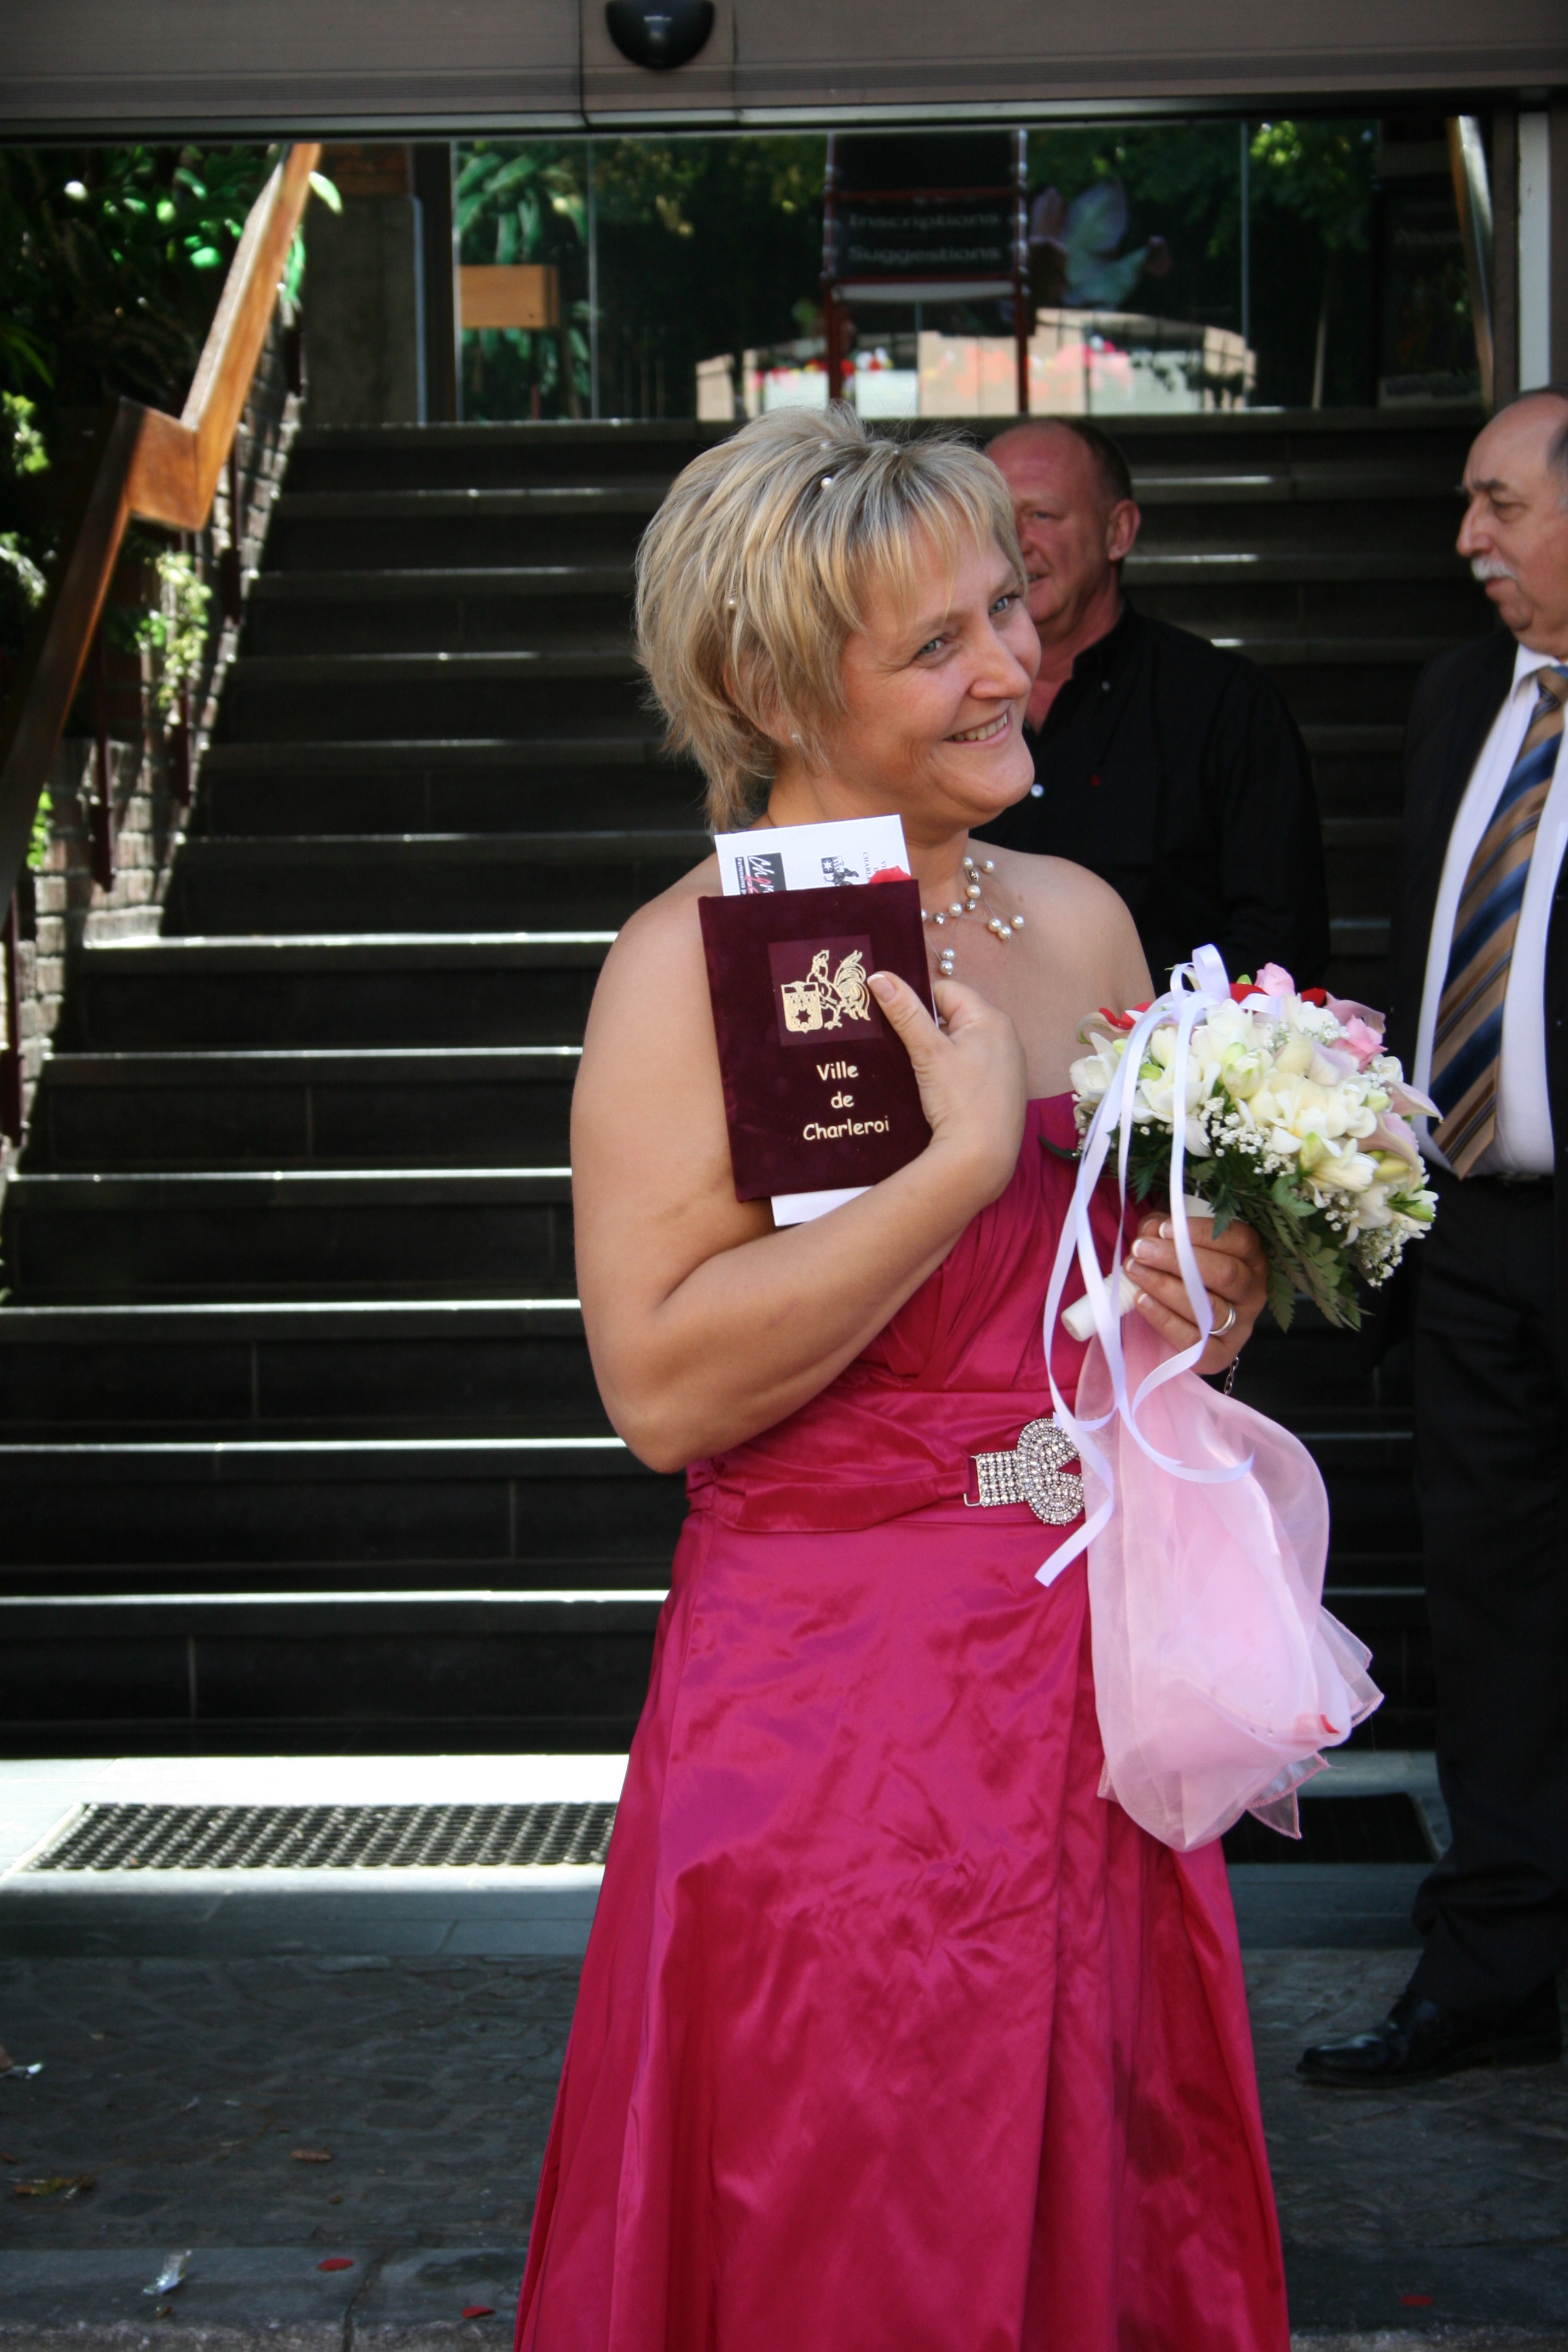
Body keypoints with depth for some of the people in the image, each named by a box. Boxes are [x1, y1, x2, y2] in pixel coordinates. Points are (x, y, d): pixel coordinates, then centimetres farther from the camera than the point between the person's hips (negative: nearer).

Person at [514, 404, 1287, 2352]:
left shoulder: (1081, 920, 8)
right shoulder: (693, 964, -11)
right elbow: (660, 1384, -20)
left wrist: (1203, 1313, 0)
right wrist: (963, 1161, -20)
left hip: (1089, 1685, 6)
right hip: (837, 1724, -6)